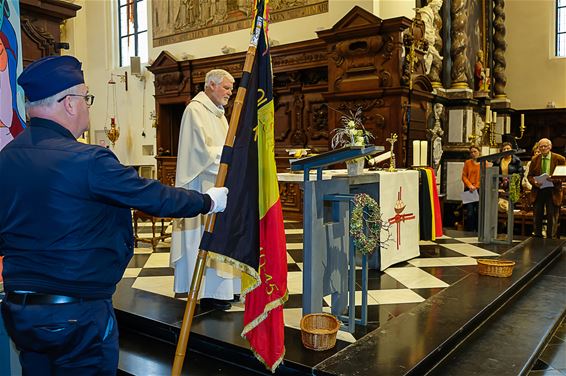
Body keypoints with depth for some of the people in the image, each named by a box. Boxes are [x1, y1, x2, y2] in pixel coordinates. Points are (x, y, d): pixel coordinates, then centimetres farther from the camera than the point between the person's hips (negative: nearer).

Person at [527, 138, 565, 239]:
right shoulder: (534, 159, 6)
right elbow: (530, 175, 8)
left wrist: (555, 179, -20)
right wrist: (534, 182, -12)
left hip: (553, 192, -2)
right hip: (538, 191, 3)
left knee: (552, 217, 2)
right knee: (537, 217, 9)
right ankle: (537, 237, 20)